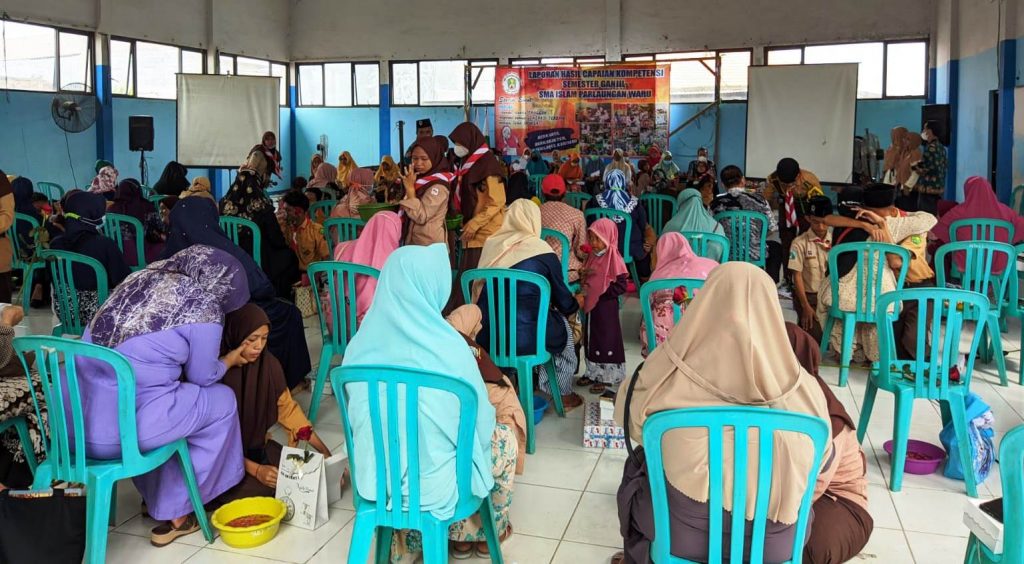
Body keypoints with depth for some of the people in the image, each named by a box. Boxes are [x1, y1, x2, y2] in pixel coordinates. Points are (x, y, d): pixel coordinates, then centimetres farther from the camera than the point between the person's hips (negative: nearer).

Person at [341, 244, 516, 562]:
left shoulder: (362, 343, -9)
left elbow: (359, 416, 6)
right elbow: (478, 425, -11)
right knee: (503, 438, 23)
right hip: (432, 482, -4)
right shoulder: (448, 348, -24)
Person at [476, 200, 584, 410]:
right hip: (526, 338, -4)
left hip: (486, 337, 4)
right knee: (563, 325, 26)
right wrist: (575, 303, 33)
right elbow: (564, 303, 8)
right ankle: (563, 394, 34)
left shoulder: (491, 244, 8)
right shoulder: (543, 252, -1)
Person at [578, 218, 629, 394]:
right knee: (590, 339, 16)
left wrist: (601, 293, -19)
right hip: (591, 306, 8)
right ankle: (593, 373, 30)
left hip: (607, 307, -8)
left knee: (607, 340, 1)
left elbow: (621, 286, -18)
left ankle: (607, 377, 12)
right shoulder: (593, 256, 8)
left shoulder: (613, 258, -15)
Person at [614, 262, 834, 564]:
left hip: (680, 537, -1)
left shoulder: (668, 382, -22)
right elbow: (821, 462, 2)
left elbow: (628, 417, -1)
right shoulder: (804, 391, -18)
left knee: (636, 465, 28)